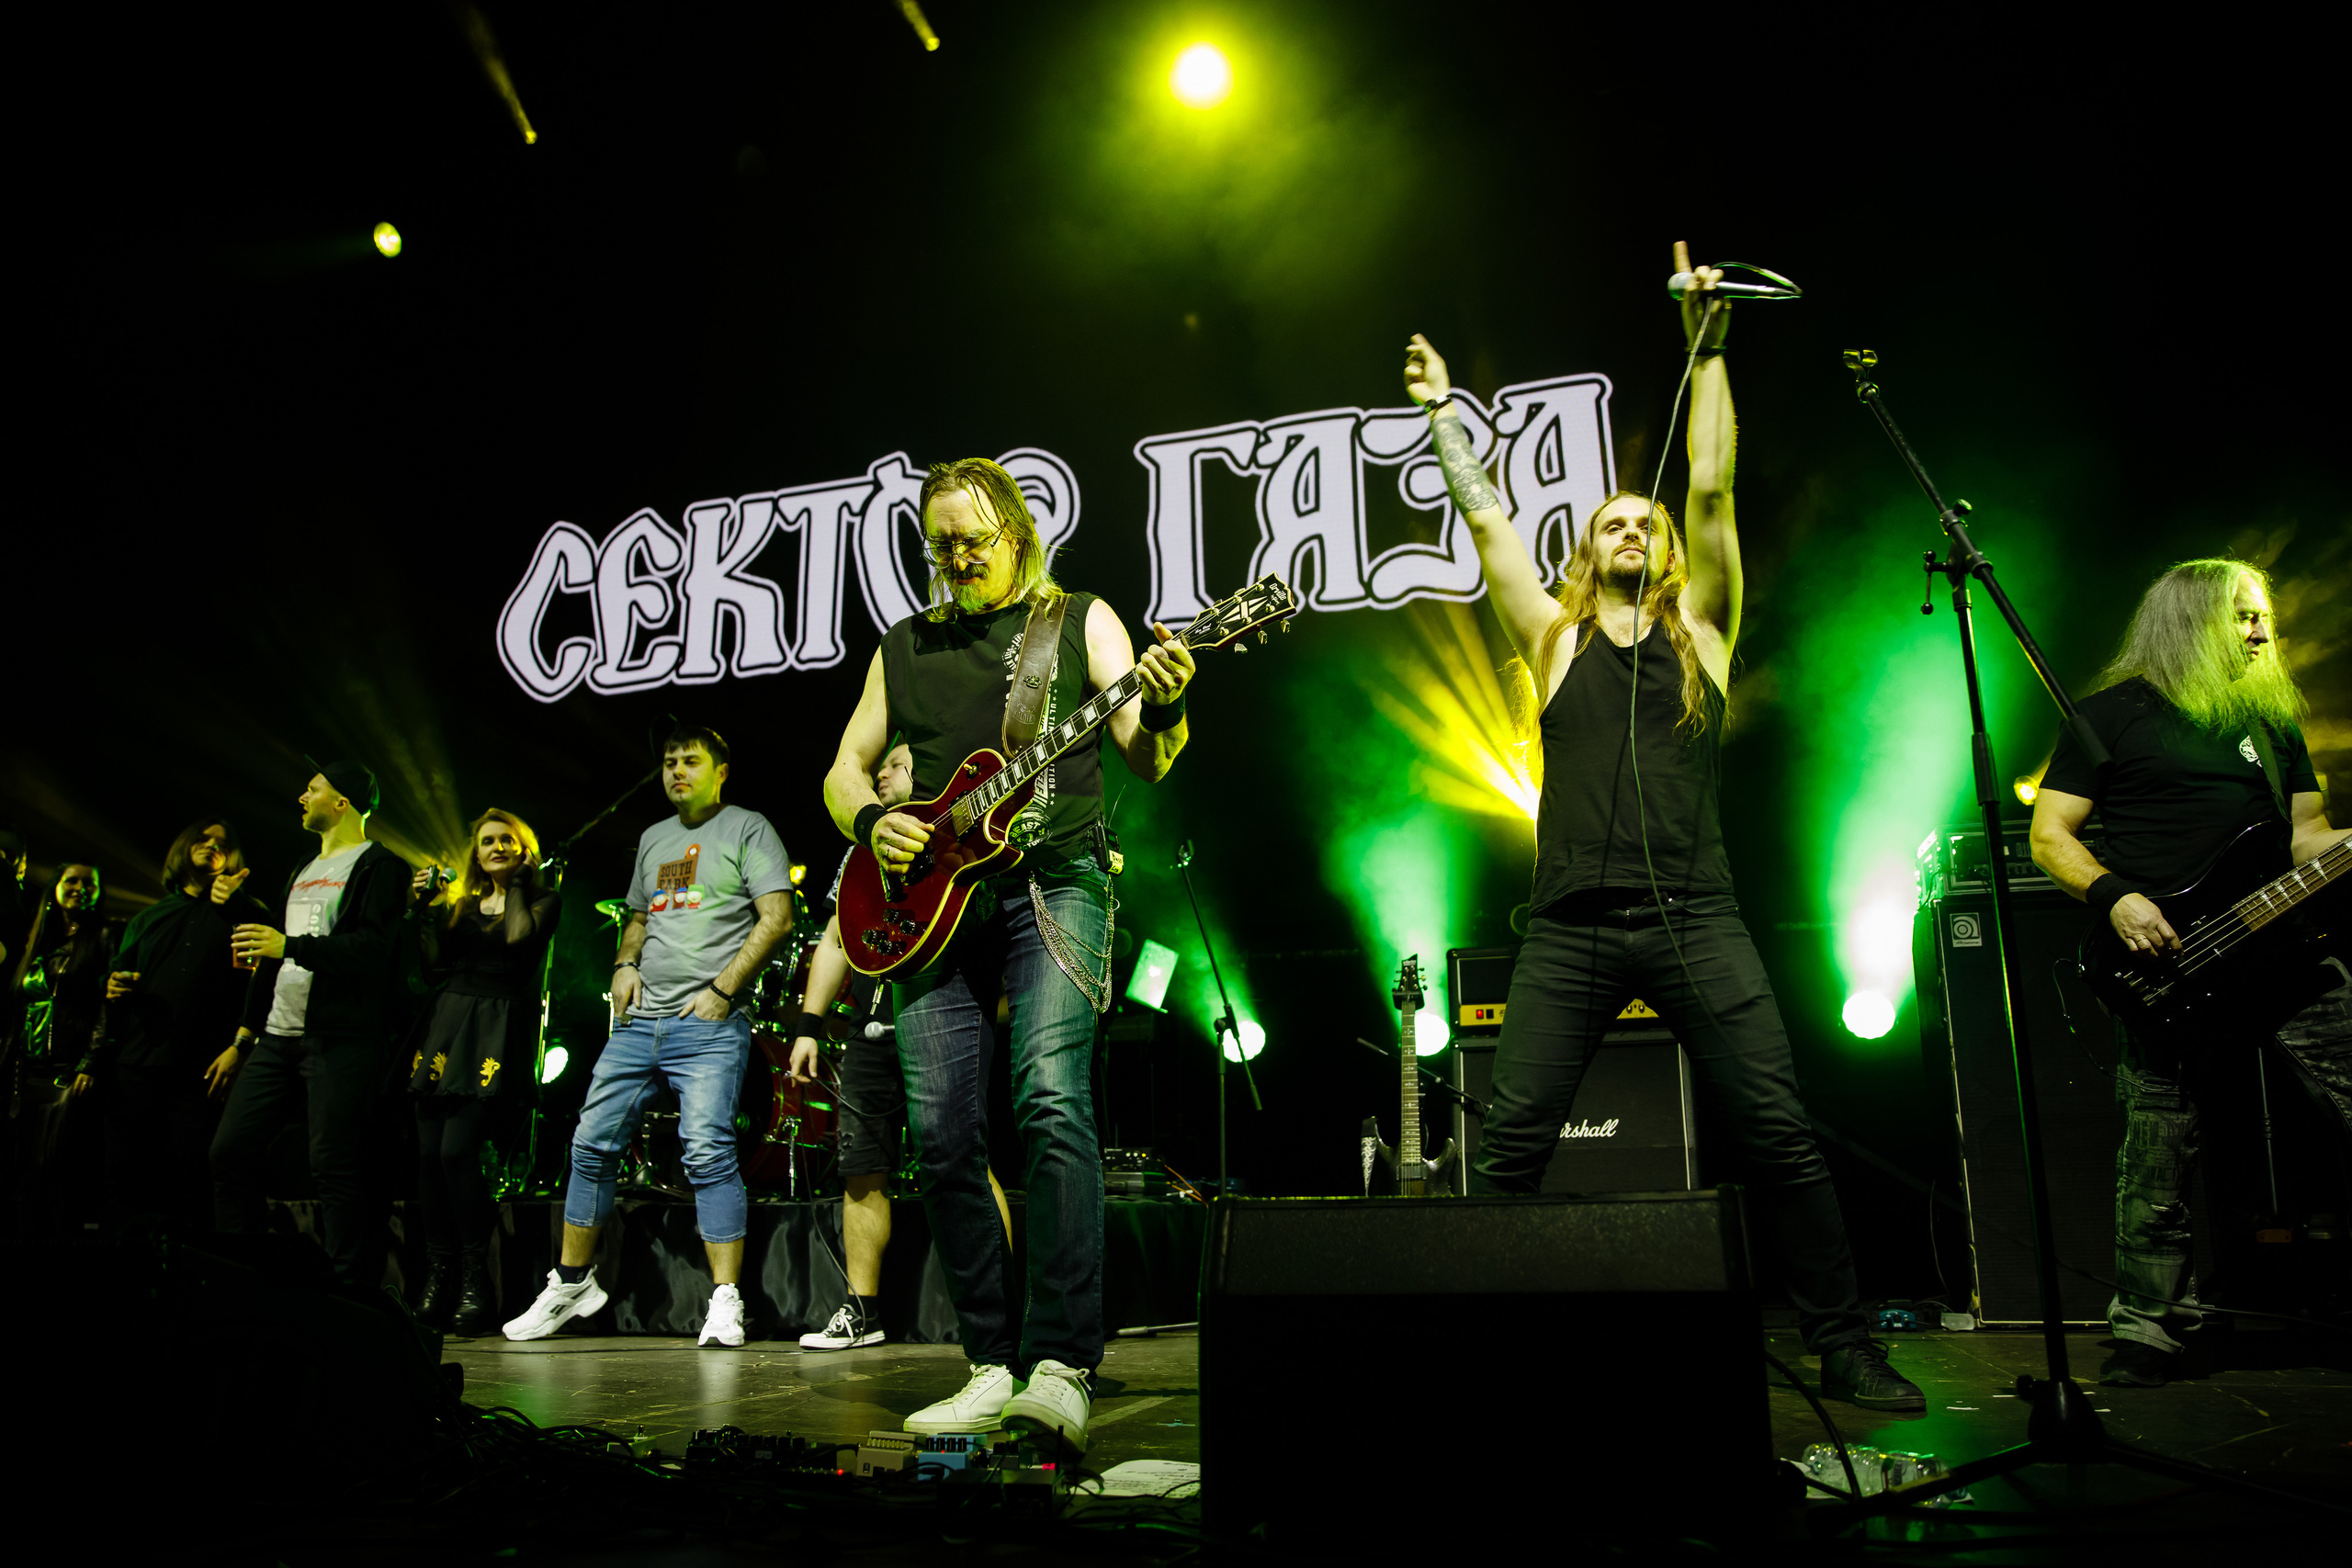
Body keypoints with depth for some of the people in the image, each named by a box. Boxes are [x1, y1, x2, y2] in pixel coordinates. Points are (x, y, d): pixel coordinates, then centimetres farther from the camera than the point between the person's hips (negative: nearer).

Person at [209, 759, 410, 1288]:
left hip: (340, 1041, -9)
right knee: (231, 1151, 4)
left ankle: (353, 1292, -6)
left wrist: (291, 946, -21)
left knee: (337, 1168, -10)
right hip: (277, 1037, 9)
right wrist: (243, 1038, 26)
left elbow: (375, 946, -16)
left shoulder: (378, 865, -2)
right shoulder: (302, 873, 26)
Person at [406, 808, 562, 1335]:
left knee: (458, 1149, -17)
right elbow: (436, 965, 14)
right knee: (429, 1152, -2)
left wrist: (517, 883, -1)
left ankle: (476, 1283, -9)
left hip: (496, 1029, -5)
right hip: (445, 1025, 5)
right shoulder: (462, 902, 21)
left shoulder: (542, 896, 7)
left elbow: (520, 936, -13)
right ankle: (438, 1278, 7)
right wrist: (423, 909, 10)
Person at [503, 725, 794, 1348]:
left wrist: (722, 989, -14)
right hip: (641, 1021, 7)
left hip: (710, 1024, -7)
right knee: (592, 1145, 8)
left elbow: (776, 917, -8)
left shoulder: (748, 829, 1)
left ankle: (725, 1303, -11)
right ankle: (573, 1282, 24)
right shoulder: (653, 840, 21)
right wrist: (625, 964, 9)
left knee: (708, 1152, -15)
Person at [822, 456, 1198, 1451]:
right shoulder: (905, 647, 20)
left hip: (1052, 882, -4)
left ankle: (1062, 1367, -20)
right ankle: (996, 1365, 8)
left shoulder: (1081, 621, 10)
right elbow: (845, 768, 21)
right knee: (941, 1133, -3)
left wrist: (1162, 710, -23)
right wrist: (871, 822, -1)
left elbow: (1145, 762, 0)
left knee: (1052, 1098, -21)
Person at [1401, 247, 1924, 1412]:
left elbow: (1712, 488, 7)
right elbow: (1488, 522, 13)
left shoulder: (1699, 625, 14)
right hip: (1571, 928, 0)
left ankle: (1845, 1348, 11)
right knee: (1511, 1143, -4)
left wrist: (1707, 348, 5)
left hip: (1695, 920, 0)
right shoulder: (1555, 638, 14)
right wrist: (1443, 415, 18)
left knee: (1782, 1138, -2)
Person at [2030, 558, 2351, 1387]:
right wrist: (2115, 898, -17)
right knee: (2158, 1166, 0)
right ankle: (2151, 1329, 15)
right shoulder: (2115, 713, 4)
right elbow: (2049, 835, -1)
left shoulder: (2272, 718, 21)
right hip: (2164, 962, -5)